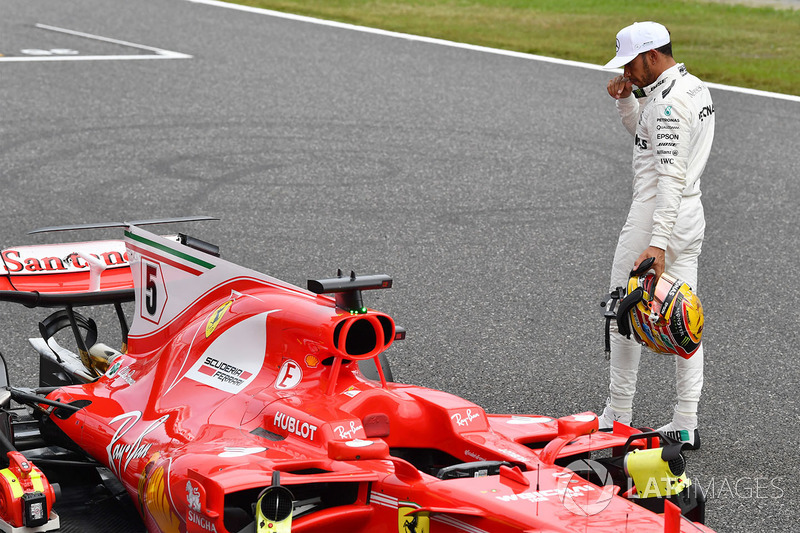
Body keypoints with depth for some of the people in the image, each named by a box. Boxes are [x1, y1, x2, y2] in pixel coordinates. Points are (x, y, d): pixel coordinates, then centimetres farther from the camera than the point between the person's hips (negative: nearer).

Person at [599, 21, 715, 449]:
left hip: (656, 216, -10)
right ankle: (686, 426, 12)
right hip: (690, 216, 10)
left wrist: (658, 243, -32)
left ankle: (618, 419, 10)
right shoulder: (695, 89, 12)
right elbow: (645, 132, 27)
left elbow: (671, 176, -27)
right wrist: (625, 99, 8)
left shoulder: (668, 103, -20)